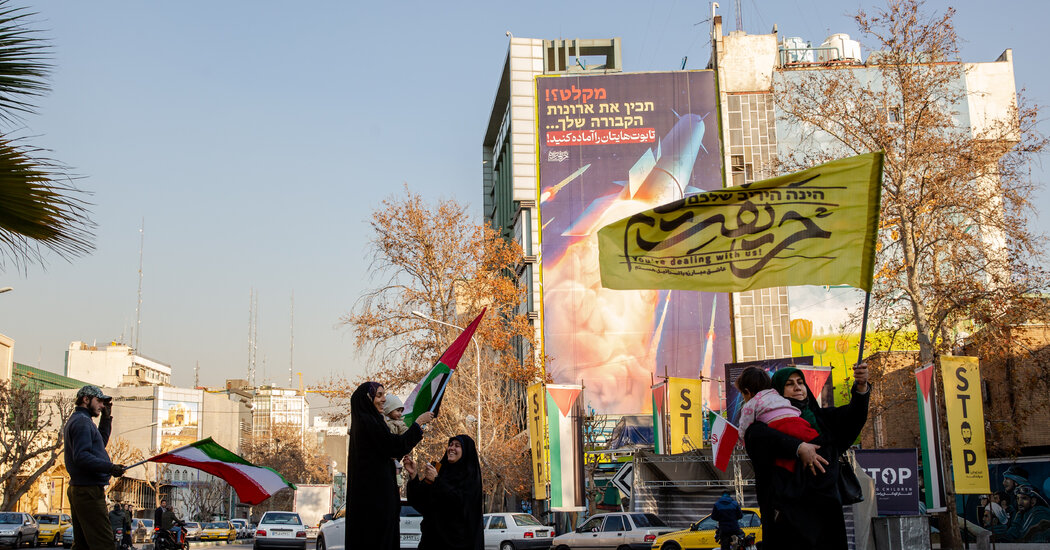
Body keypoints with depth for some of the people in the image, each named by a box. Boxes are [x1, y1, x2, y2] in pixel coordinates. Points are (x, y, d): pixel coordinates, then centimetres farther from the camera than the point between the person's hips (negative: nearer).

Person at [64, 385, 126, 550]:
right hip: (89, 490, -11)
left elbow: (100, 442, 27)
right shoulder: (82, 421, -11)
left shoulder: (75, 420, 22)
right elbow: (81, 457, -22)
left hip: (77, 489, 11)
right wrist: (110, 467, -26)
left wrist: (106, 418, 21)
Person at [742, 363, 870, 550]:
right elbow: (755, 433, -16)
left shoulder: (821, 417, 20)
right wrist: (798, 447, -24)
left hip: (826, 505, 4)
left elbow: (852, 416, 4)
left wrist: (861, 387, -15)